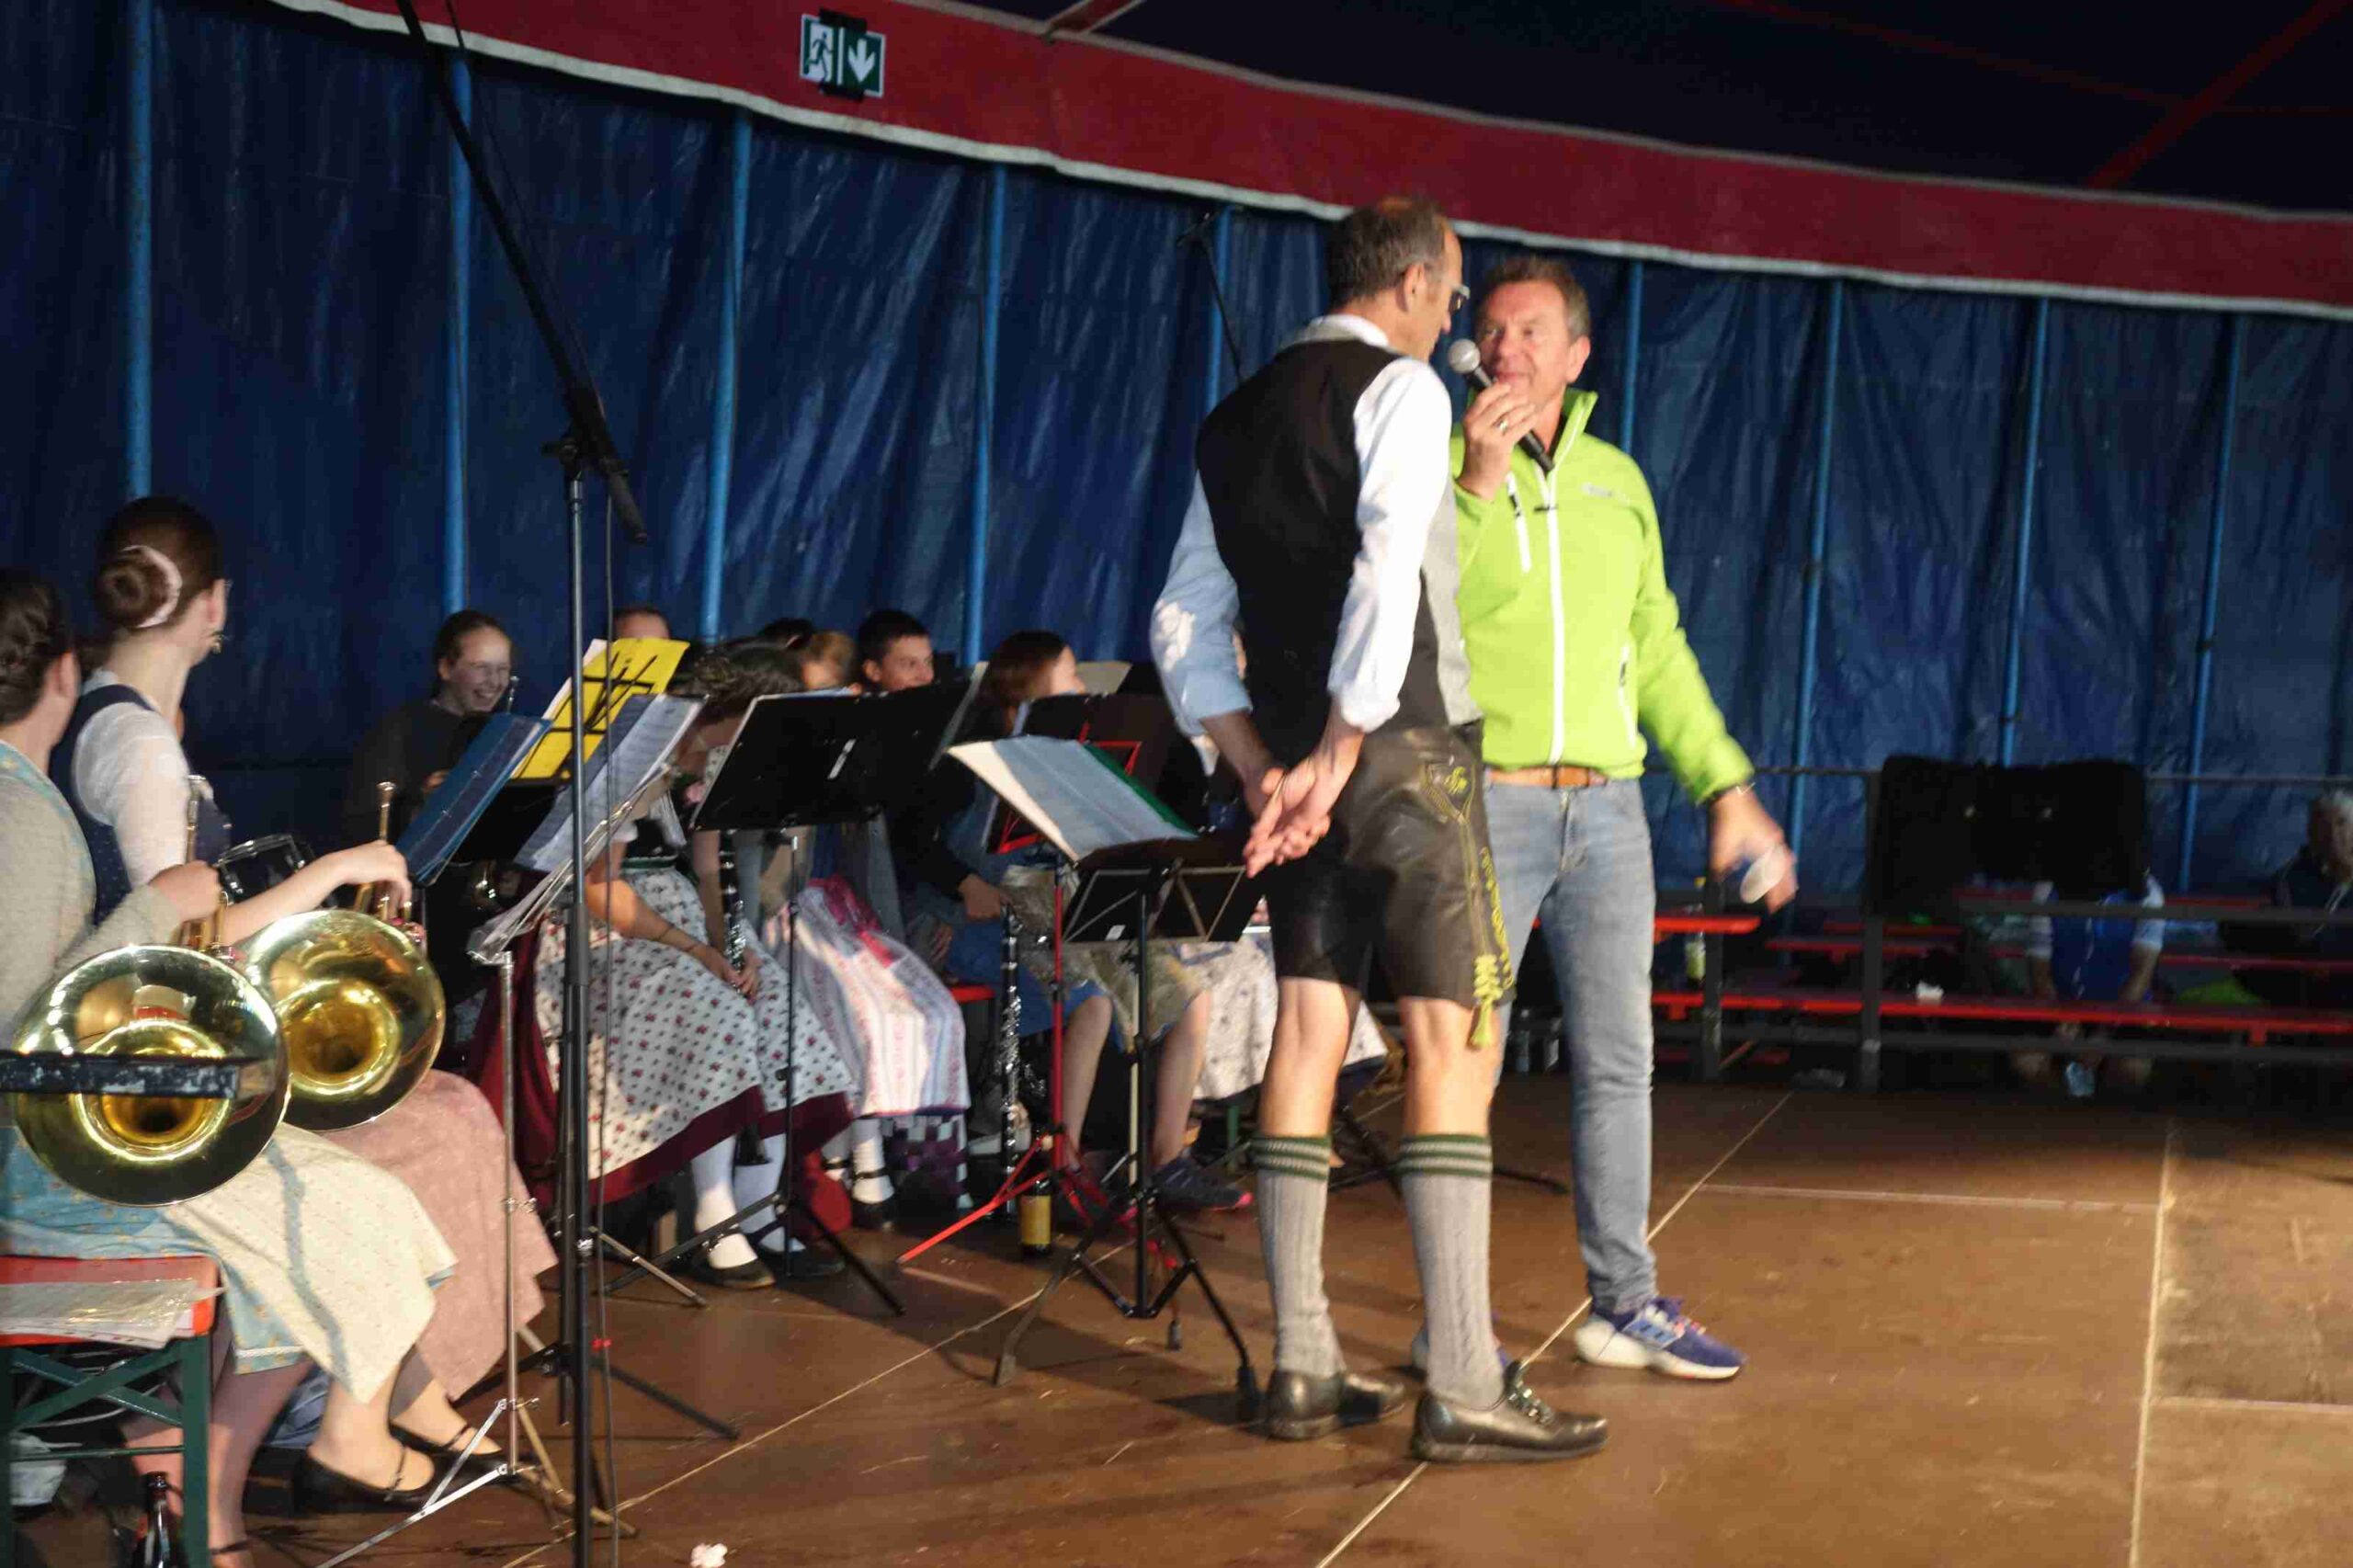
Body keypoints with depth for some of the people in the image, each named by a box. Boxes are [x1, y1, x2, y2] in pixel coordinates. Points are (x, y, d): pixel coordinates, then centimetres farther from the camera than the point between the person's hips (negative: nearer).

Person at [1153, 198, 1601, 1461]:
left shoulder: (1235, 422, 17)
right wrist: (1333, 759, -19)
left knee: (1307, 1037, 7)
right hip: (1406, 750, -8)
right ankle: (1463, 1387, -11)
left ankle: (1302, 1369, 9)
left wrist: (1263, 770, 7)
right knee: (1452, 1040, -8)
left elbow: (1185, 622, 15)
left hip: (1294, 773, 8)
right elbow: (1385, 572, -21)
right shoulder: (1398, 387, -6)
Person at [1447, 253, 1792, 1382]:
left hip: (1606, 805, 5)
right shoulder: (1444, 463, -1)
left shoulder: (1616, 481, 14)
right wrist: (1478, 481, -22)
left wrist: (1727, 788, 14)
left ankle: (1624, 1303, 18)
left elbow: (1657, 653, 18)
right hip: (1485, 800, -5)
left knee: (1618, 1060, 8)